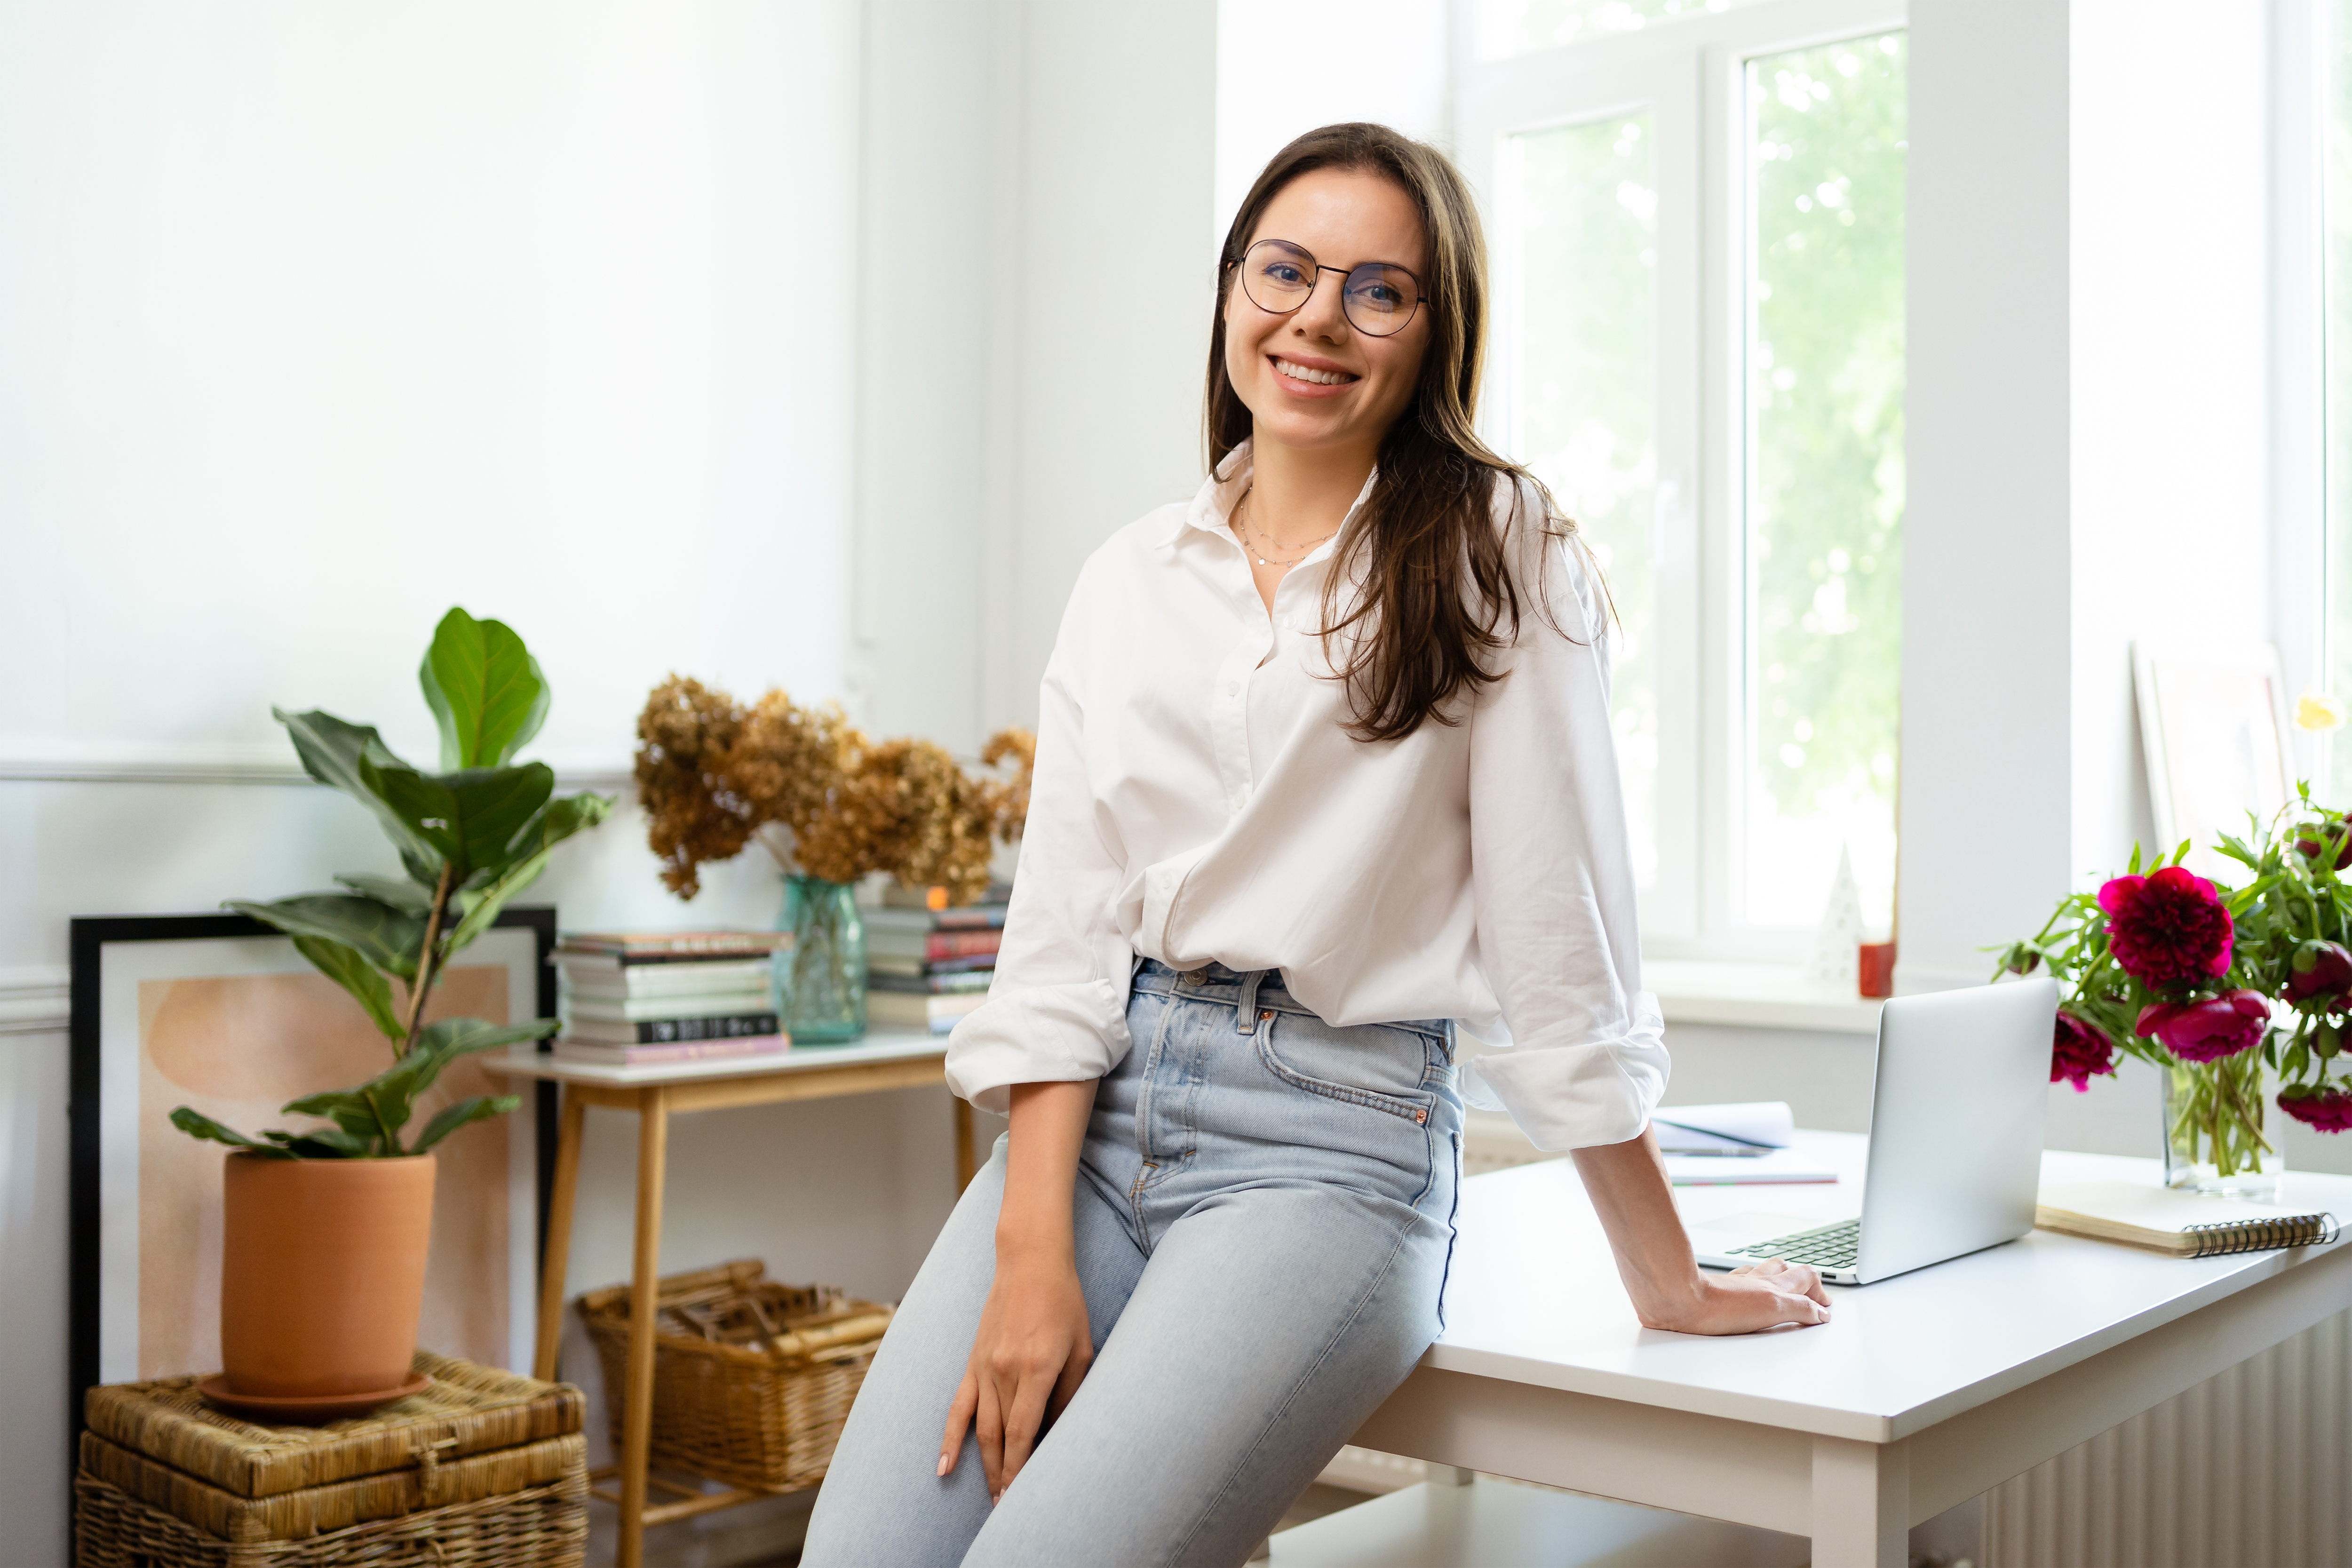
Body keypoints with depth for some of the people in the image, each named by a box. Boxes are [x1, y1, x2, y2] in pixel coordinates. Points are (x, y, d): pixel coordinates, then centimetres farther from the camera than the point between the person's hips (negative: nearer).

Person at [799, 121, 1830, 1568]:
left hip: (1334, 1142, -4)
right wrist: (1034, 1253, -7)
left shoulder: (1496, 554, 0)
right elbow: (1064, 930, 4)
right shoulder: (1132, 577, 11)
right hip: (1097, 1113, 4)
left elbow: (1557, 930, -3)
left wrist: (1670, 1283, -1)